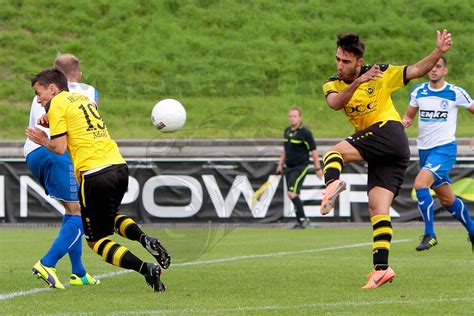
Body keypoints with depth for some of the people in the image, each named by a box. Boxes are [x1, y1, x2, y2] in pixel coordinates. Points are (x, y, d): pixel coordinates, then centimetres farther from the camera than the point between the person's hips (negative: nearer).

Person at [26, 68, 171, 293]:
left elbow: (60, 148, -8)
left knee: (96, 241, 5)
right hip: (119, 166, 8)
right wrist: (53, 125, 19)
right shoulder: (82, 98, 22)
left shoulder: (56, 104, -1)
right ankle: (143, 239, 3)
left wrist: (43, 141, 11)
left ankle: (146, 269, -15)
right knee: (109, 218, 33)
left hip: (95, 174, -8)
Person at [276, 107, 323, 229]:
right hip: (289, 167, 7)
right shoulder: (287, 131, 10)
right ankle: (300, 221, 14)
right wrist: (281, 164, 19)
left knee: (292, 193, -17)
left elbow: (313, 151, -8)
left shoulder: (305, 133, -11)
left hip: (301, 167, -7)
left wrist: (318, 169, -9)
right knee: (294, 196, 7)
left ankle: (303, 219, -8)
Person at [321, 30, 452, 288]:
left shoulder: (381, 74, 2)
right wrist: (357, 83, -27)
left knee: (334, 153, -23)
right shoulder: (333, 85, 10)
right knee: (378, 209, -3)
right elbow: (335, 103, -13)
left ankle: (332, 184, -54)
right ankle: (381, 268, -9)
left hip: (387, 131, -6)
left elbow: (417, 70, 3)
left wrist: (439, 52, -12)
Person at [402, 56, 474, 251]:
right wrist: (405, 121, -6)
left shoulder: (456, 93, -6)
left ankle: (430, 234, -18)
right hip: (424, 149, 5)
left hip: (445, 148, -5)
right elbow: (409, 115, 18)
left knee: (420, 183, -26)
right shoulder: (418, 92, 5)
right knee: (447, 199, 12)